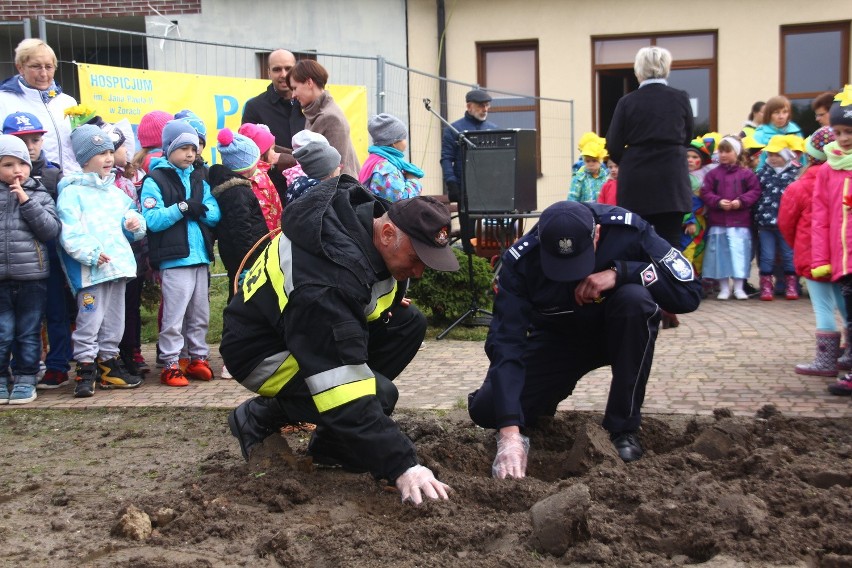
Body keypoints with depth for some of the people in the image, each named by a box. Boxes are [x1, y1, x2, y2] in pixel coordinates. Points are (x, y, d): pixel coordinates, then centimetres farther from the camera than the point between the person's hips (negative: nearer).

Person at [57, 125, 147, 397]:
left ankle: (109, 361, 25)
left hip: (118, 264, 7)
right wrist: (91, 253, -27)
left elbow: (131, 215, 24)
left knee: (114, 319, 14)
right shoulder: (72, 192, -5)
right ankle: (85, 368, 3)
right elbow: (70, 233, -15)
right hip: (90, 270, -7)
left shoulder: (115, 191, 18)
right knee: (90, 319, -5)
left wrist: (135, 223, 0)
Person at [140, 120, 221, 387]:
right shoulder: (155, 180, -3)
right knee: (174, 315, -4)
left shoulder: (199, 179, 15)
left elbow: (215, 214, 5)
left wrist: (199, 210, -14)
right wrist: (183, 208, -17)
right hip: (174, 258, -6)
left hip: (200, 256, 6)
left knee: (200, 315, 13)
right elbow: (152, 220, -15)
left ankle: (198, 358, 24)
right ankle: (170, 365, 4)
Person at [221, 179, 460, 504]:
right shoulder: (324, 283, -39)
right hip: (261, 352, -9)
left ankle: (332, 442, 2)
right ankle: (260, 417, -3)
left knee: (409, 323, -5)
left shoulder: (373, 212, -13)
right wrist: (401, 466, -41)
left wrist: (388, 300, 3)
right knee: (379, 393, -26)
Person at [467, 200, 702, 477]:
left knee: (635, 299, -35)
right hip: (554, 340, 0)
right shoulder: (519, 260, -28)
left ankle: (624, 428, -18)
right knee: (485, 409, -18)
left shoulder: (628, 229, -28)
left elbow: (689, 291, -27)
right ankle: (546, 400, 19)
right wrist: (510, 431, -42)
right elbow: (505, 341, -33)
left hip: (618, 336, 0)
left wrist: (619, 272, -39)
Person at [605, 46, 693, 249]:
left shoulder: (627, 102, -4)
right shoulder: (681, 99, 0)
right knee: (671, 242, 3)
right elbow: (687, 138, 12)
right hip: (672, 182, 0)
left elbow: (613, 146, -3)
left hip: (636, 182, 0)